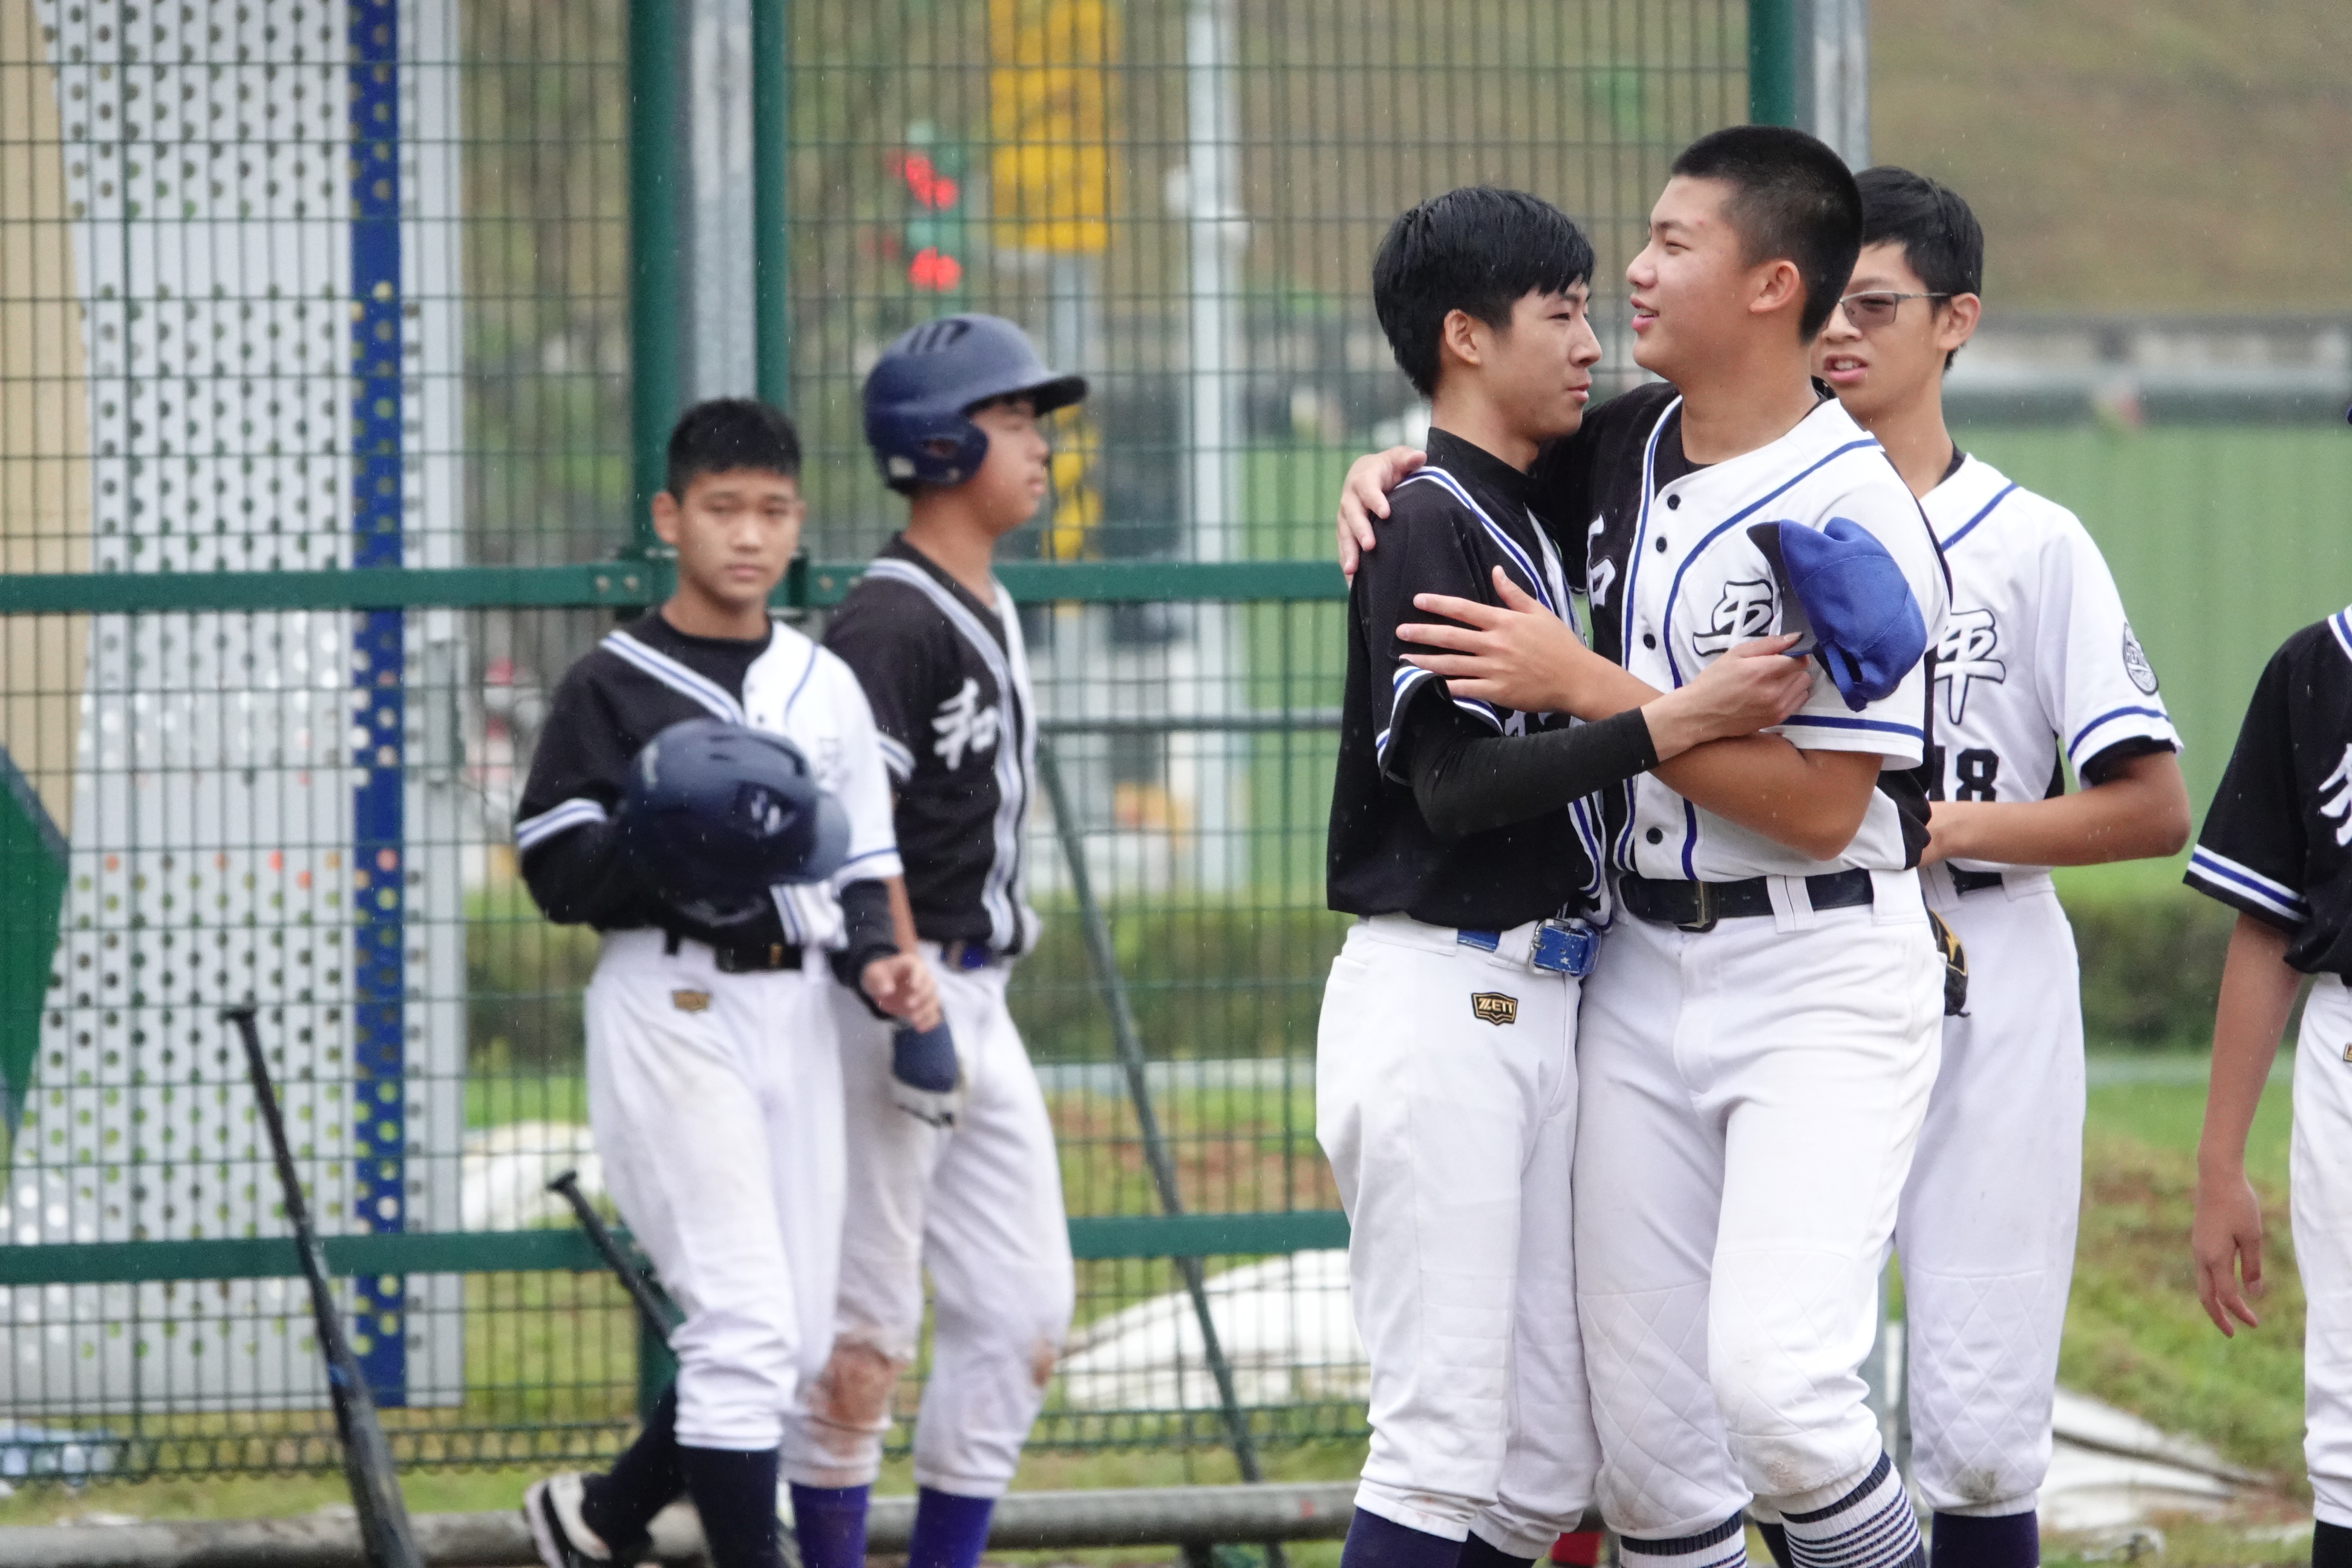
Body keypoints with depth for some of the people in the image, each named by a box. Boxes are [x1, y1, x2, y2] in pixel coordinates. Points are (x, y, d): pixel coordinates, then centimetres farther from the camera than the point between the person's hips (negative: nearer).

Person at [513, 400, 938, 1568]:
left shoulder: (824, 686, 14)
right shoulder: (612, 686, -3)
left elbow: (862, 873, 16)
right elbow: (558, 871, -7)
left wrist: (876, 964, -4)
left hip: (795, 1013, 6)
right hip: (670, 1019, -6)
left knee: (801, 1348, 9)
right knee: (747, 1330, -14)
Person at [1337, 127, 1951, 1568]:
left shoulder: (1852, 512, -16)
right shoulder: (1627, 447, 8)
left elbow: (1819, 807, -20)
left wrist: (1583, 686, -19)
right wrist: (1389, 468, 7)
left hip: (1824, 976, -7)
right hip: (1644, 972, 7)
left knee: (1773, 1380, -23)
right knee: (1648, 1422, 5)